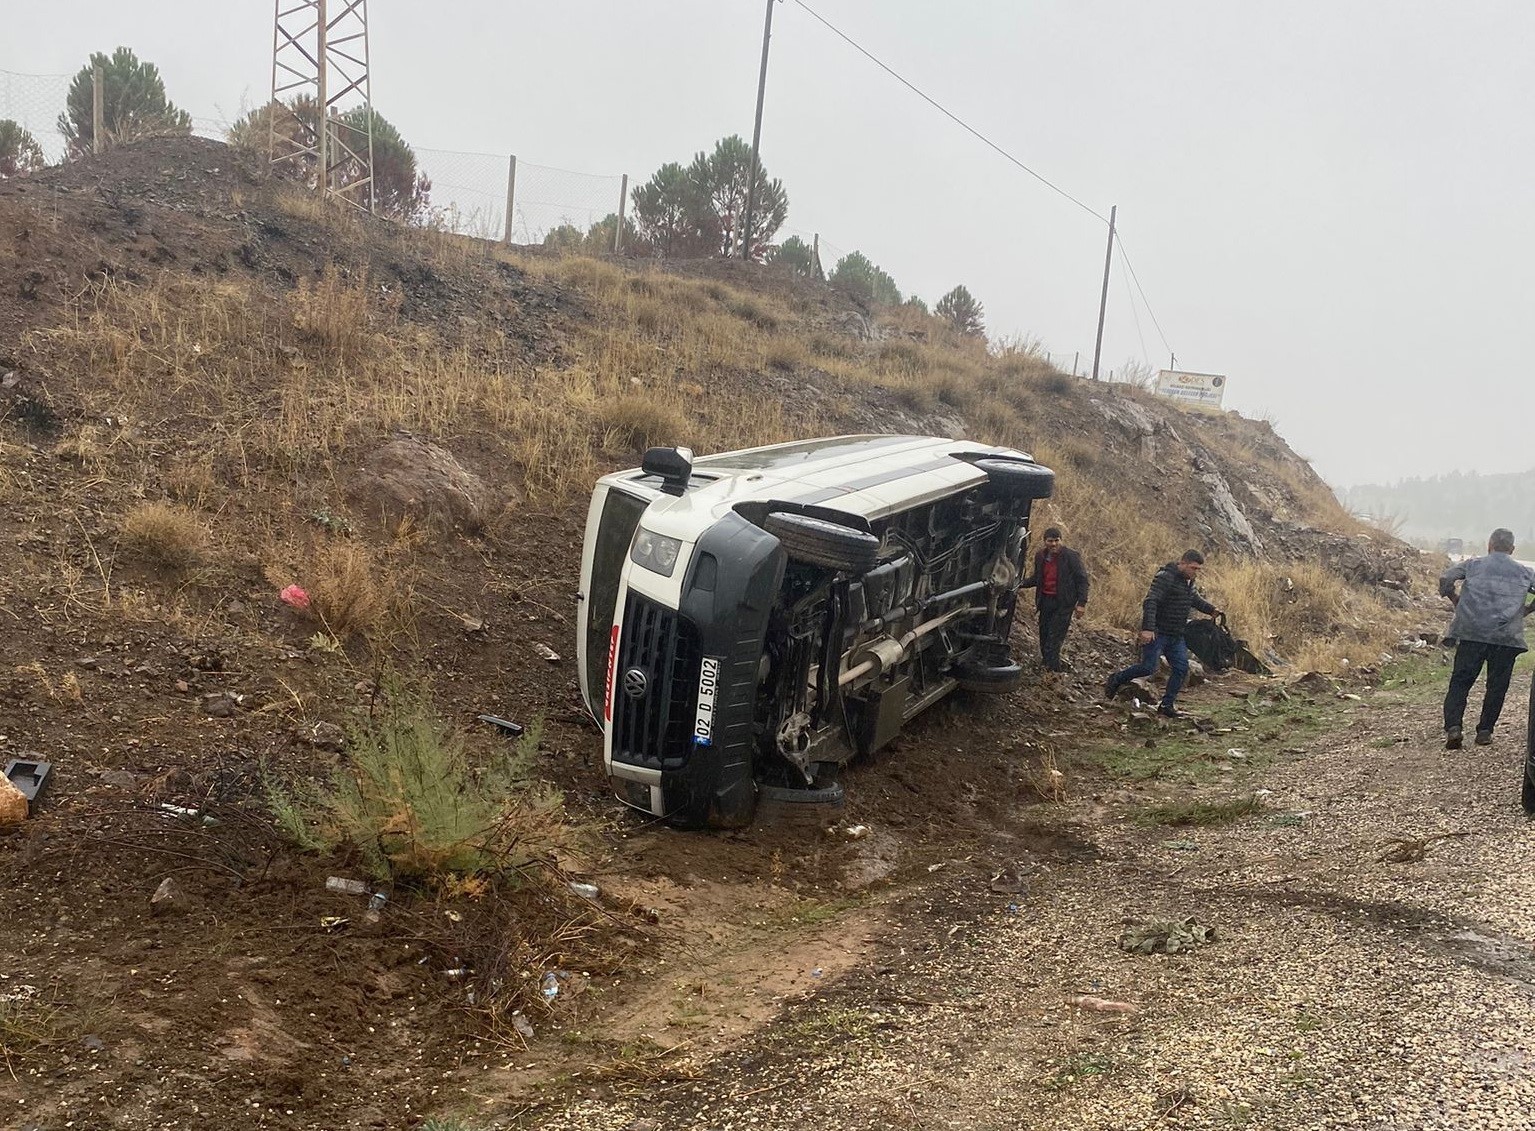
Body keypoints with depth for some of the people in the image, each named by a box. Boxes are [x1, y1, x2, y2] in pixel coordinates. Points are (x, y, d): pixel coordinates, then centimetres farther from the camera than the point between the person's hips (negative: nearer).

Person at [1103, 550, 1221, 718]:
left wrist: (1211, 610, 21)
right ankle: (1116, 680, 11)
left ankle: (1167, 705, 9)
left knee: (1181, 668, 2)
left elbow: (1194, 598, 33)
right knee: (1148, 667, -12)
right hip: (1156, 633, -9)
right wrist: (1147, 628, -35)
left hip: (1176, 635, 9)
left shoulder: (1188, 580, 11)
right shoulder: (1165, 577, -18)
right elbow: (1150, 602, -26)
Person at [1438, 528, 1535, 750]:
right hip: (1507, 637, 0)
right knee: (1497, 685, 10)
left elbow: (1445, 578, -3)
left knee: (1460, 681, 1)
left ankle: (1452, 726, -14)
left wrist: (1455, 599, 13)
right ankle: (1485, 731, 9)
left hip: (1471, 632, 0)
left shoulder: (1473, 565, 10)